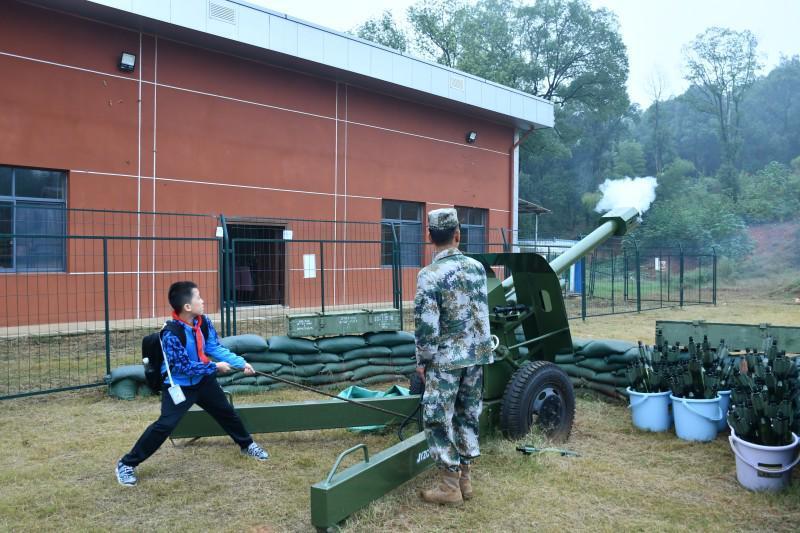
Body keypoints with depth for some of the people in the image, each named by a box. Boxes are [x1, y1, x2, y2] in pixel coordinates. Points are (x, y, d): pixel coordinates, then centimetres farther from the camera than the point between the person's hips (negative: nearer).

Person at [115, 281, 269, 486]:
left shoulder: (203, 322, -10)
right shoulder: (171, 333, -30)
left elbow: (216, 348, -4)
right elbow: (184, 367, -27)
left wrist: (241, 363, -12)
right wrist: (215, 367, -20)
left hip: (202, 380, 7)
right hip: (178, 385, -7)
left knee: (226, 411, 18)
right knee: (165, 425, -17)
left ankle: (246, 445, 42)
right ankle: (127, 464, 1)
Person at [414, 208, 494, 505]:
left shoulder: (430, 275, -16)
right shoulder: (477, 267, 3)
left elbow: (426, 325, -15)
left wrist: (422, 360, -4)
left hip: (446, 359, -6)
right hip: (477, 355, 6)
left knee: (438, 420, 4)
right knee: (467, 416, 15)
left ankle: (449, 487, 10)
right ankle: (464, 480, 24)